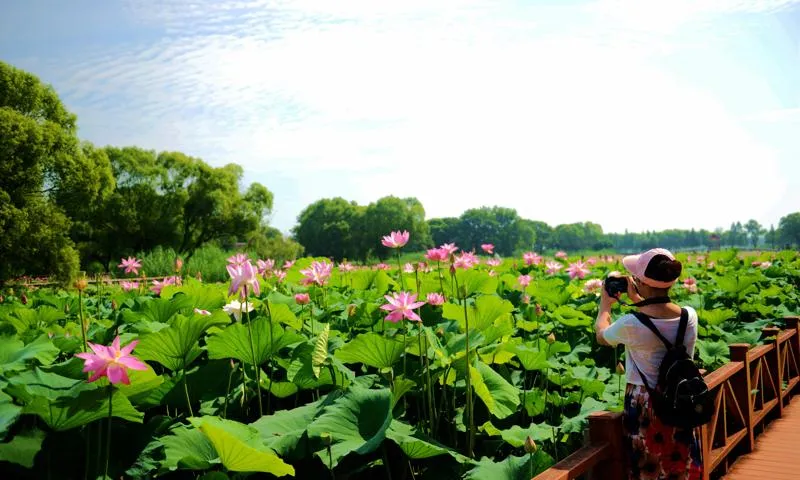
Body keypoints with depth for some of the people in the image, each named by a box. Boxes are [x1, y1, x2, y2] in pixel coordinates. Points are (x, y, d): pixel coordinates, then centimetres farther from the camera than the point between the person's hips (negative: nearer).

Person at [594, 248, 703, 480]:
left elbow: (601, 336, 1)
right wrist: (639, 301, 23)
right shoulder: (690, 316, -8)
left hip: (645, 406, -4)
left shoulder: (631, 325, -22)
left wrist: (605, 304, 17)